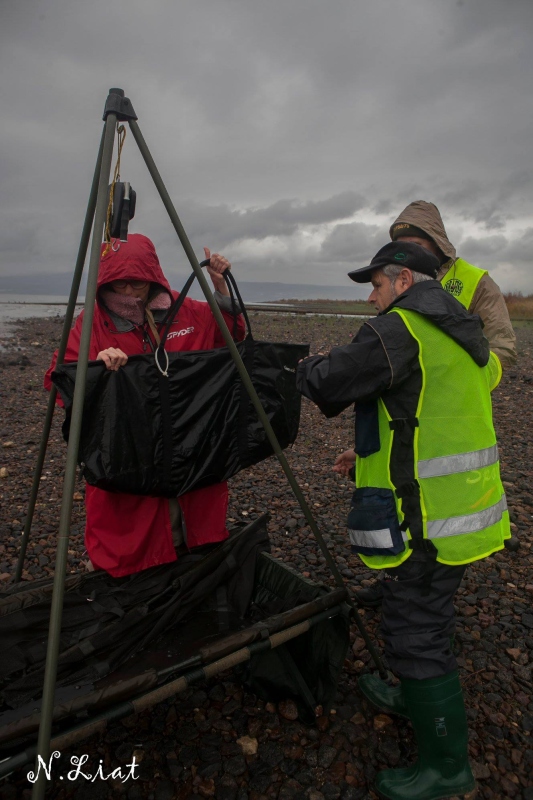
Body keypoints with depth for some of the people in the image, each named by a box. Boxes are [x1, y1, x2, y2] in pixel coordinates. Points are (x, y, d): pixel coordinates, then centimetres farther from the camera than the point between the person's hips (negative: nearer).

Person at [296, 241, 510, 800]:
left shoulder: (401, 329, -17)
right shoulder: (460, 334, 16)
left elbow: (325, 384, -17)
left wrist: (307, 368, 7)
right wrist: (370, 453, 22)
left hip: (426, 516, -10)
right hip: (460, 505, 10)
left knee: (415, 631, 5)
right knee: (421, 612, 26)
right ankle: (416, 699, 48)